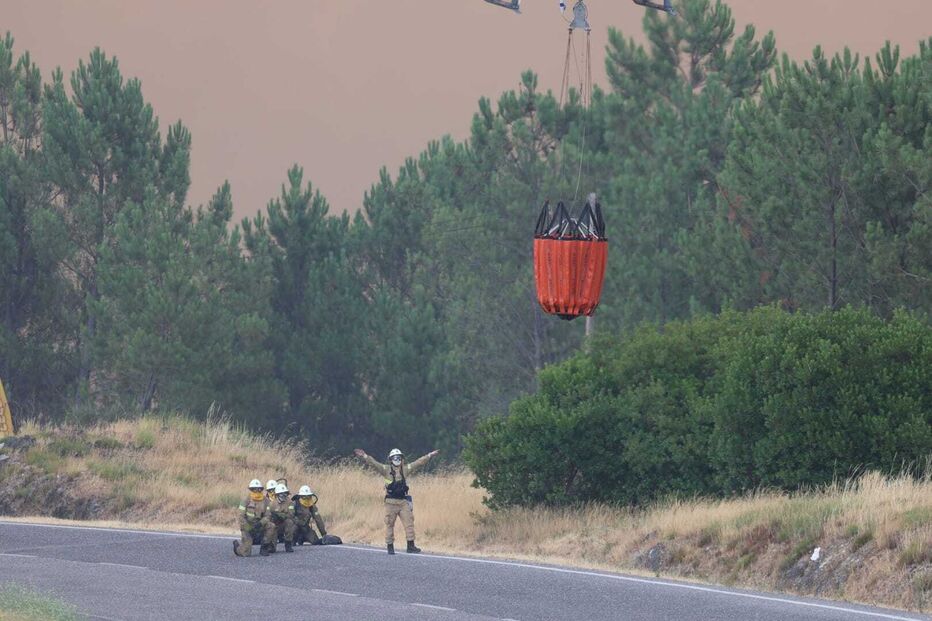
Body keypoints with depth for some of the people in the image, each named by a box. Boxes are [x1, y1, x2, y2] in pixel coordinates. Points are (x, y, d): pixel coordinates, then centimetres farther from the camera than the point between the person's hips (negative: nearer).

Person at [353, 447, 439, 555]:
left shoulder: (406, 470, 11)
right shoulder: (386, 470, 0)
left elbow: (418, 463, 19)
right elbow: (374, 464, -8)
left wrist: (429, 456, 22)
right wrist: (364, 457, -22)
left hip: (403, 502, 3)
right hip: (391, 503, -3)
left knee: (409, 523, -3)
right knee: (389, 524, 1)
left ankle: (411, 546, 0)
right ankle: (390, 547, 9)